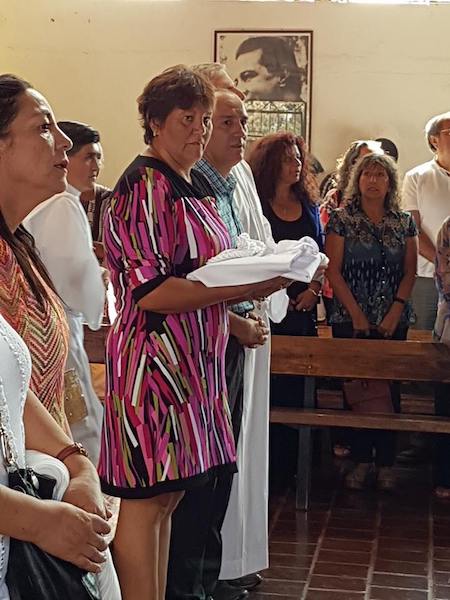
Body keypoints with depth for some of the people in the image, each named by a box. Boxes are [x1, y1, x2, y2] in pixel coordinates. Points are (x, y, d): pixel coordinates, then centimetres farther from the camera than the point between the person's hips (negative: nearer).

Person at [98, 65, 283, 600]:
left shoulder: (192, 186, 17)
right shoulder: (144, 187, -12)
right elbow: (150, 291, -20)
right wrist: (243, 289, -21)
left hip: (194, 358, 9)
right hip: (153, 358, -9)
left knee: (167, 494, 13)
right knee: (145, 499, -3)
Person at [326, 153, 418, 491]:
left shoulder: (404, 223, 7)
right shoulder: (342, 219, 0)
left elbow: (410, 273, 6)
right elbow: (334, 270, -4)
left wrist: (395, 313, -6)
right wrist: (356, 315, -9)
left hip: (393, 322, 2)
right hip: (350, 321, -1)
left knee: (389, 389, 1)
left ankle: (386, 463, 9)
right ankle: (362, 460, 10)